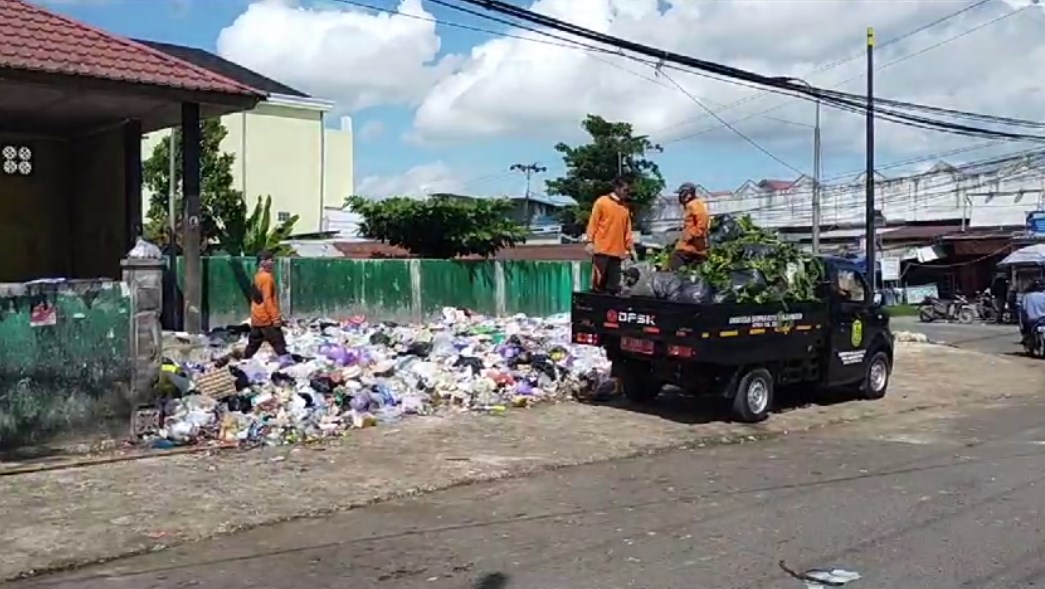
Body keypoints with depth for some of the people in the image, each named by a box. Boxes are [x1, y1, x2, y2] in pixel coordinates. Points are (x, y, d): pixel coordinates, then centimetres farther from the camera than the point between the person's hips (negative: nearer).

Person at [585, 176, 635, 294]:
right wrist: (590, 241, -9)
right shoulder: (602, 202, 0)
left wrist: (631, 248, 14)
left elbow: (627, 230, 17)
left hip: (617, 251, 5)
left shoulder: (625, 208, 14)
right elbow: (593, 222, -1)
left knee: (613, 286, 5)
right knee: (599, 281, -4)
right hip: (601, 249, -5)